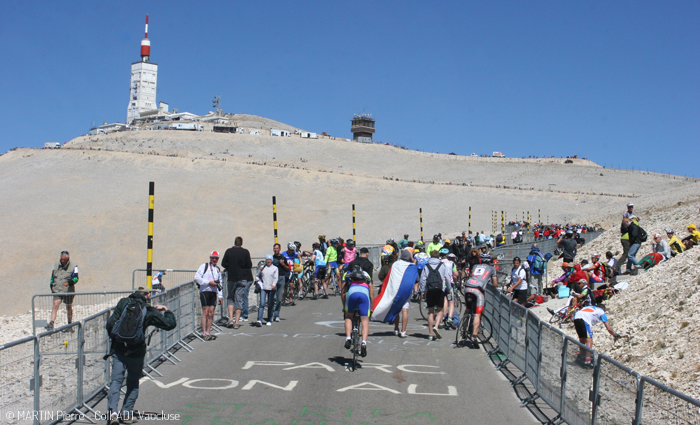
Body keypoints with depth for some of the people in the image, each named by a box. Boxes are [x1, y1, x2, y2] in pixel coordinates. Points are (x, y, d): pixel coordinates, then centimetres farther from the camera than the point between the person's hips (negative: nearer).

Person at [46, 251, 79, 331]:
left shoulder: (73, 266, -4)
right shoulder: (56, 265, 7)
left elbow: (75, 278, -12)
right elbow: (52, 276, 18)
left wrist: (69, 282, -30)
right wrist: (51, 286, 14)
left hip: (68, 291, -1)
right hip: (57, 290, 1)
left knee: (69, 308, 11)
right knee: (56, 304, -18)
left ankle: (70, 325, 25)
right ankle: (51, 324, -25)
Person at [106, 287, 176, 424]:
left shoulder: (123, 303, 2)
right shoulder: (149, 311, -3)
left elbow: (110, 323, 1)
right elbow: (170, 324, -1)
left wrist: (114, 338, 17)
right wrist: (166, 311, 17)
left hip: (118, 350, 1)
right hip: (136, 352, -1)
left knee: (116, 381, 2)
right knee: (133, 383, 14)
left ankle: (113, 410, -17)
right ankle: (126, 414, 13)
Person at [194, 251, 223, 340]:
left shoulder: (218, 269, 20)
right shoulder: (204, 266, 4)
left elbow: (219, 283, 23)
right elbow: (196, 277, -6)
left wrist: (220, 296, 16)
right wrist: (208, 282, -11)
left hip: (214, 293, 5)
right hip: (205, 291, -5)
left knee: (211, 314, 2)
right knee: (205, 313, -8)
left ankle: (208, 332, 6)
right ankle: (204, 333, -7)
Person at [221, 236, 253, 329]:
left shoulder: (229, 251, -2)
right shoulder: (245, 252, -6)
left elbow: (223, 264, 0)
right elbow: (249, 265, -5)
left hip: (231, 278, 1)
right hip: (243, 279, -1)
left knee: (230, 298, 15)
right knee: (239, 300, 4)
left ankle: (230, 318, 1)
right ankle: (237, 322, 1)